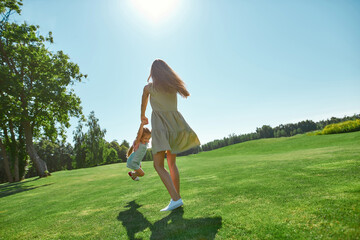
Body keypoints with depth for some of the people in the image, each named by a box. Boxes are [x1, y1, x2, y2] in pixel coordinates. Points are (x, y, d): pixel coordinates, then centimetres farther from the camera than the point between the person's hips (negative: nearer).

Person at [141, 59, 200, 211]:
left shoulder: (149, 87, 0)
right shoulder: (174, 86, 9)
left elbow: (143, 104, 18)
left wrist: (142, 117, 38)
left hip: (160, 126, -5)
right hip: (175, 124, 5)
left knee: (158, 166, -4)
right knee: (171, 163, 14)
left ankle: (175, 199, -16)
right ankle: (177, 197, 13)